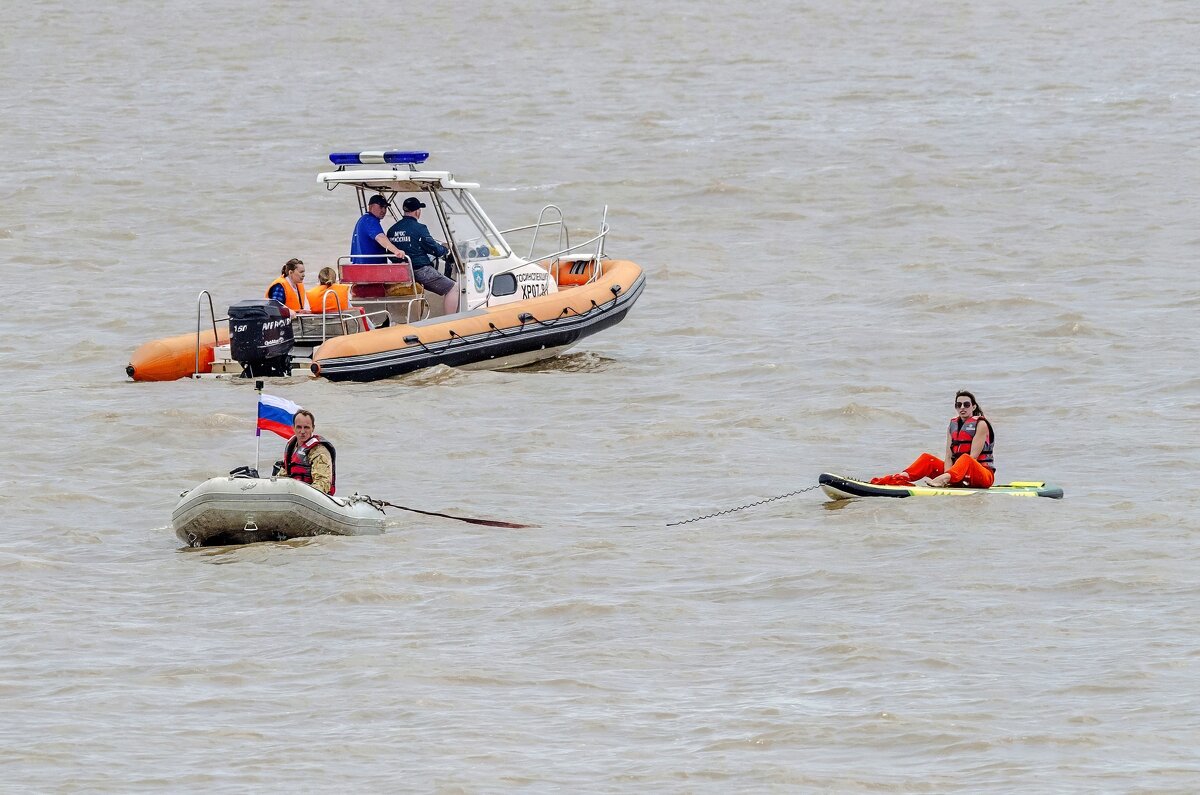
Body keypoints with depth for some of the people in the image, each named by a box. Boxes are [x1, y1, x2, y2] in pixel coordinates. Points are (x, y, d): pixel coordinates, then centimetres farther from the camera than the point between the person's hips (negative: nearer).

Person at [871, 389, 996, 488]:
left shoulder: (981, 424, -6)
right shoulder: (953, 425, 12)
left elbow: (973, 456, -16)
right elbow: (948, 456, 3)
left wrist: (947, 477, -25)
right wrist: (947, 477, -19)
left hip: (983, 474, -6)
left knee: (965, 459, -39)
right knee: (927, 459, -9)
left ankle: (940, 481, -69)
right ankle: (901, 477, -34)